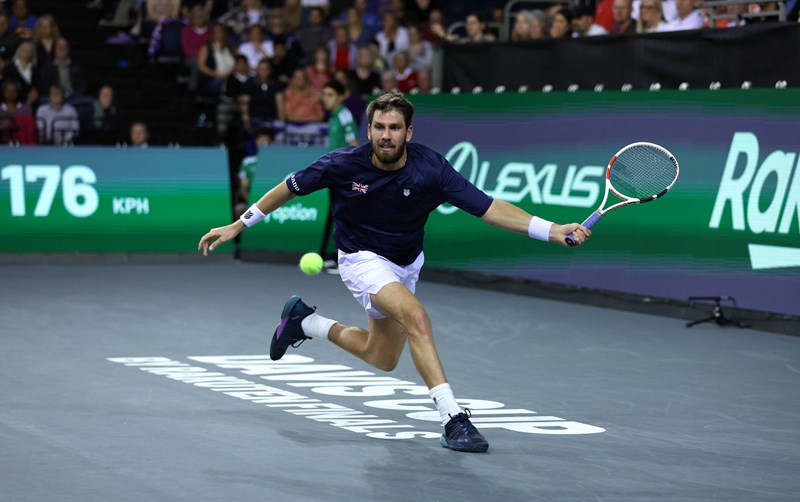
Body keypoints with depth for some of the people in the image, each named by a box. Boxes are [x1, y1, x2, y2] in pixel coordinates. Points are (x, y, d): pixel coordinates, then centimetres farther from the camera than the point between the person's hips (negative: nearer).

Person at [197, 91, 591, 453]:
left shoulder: (430, 168, -24)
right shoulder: (344, 165, -24)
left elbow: (489, 208, -26)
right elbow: (290, 188, -8)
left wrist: (553, 230, -37)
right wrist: (238, 225, -4)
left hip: (406, 263, 4)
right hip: (362, 259, -4)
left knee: (383, 359, 18)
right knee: (415, 316, -31)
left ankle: (305, 321, 38)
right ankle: (453, 418, -33)